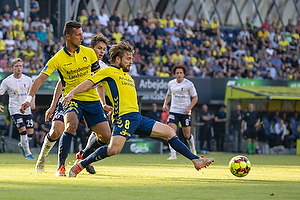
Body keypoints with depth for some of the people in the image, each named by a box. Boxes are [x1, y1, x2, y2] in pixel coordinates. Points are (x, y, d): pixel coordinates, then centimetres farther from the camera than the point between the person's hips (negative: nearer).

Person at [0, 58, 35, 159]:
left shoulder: (27, 79, 2)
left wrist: (32, 101, 2)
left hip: (26, 108, 3)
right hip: (14, 108, -3)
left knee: (30, 132, -1)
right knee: (23, 130, -17)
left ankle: (22, 145, 31)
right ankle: (27, 153, -4)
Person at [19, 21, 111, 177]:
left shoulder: (89, 53, 2)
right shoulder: (58, 59, -8)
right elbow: (40, 79, -11)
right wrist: (29, 98, -25)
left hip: (92, 99, 4)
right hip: (72, 99, -3)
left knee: (106, 136, -3)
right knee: (71, 125, -33)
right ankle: (60, 167, -24)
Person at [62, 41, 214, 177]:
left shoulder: (128, 78, 27)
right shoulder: (109, 71, 2)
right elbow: (90, 83, -7)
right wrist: (72, 93, -18)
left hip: (137, 118, 9)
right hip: (124, 117, -9)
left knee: (169, 132, 8)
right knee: (114, 149, -29)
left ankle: (196, 160, 11)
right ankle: (80, 165, -17)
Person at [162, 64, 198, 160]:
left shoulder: (189, 84, -8)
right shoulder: (171, 83, 4)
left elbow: (195, 97, -3)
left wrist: (189, 108, -16)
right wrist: (165, 104, 5)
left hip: (185, 112, -2)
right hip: (173, 111, 2)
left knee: (187, 135, 5)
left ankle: (193, 148, 37)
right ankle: (173, 154, -15)